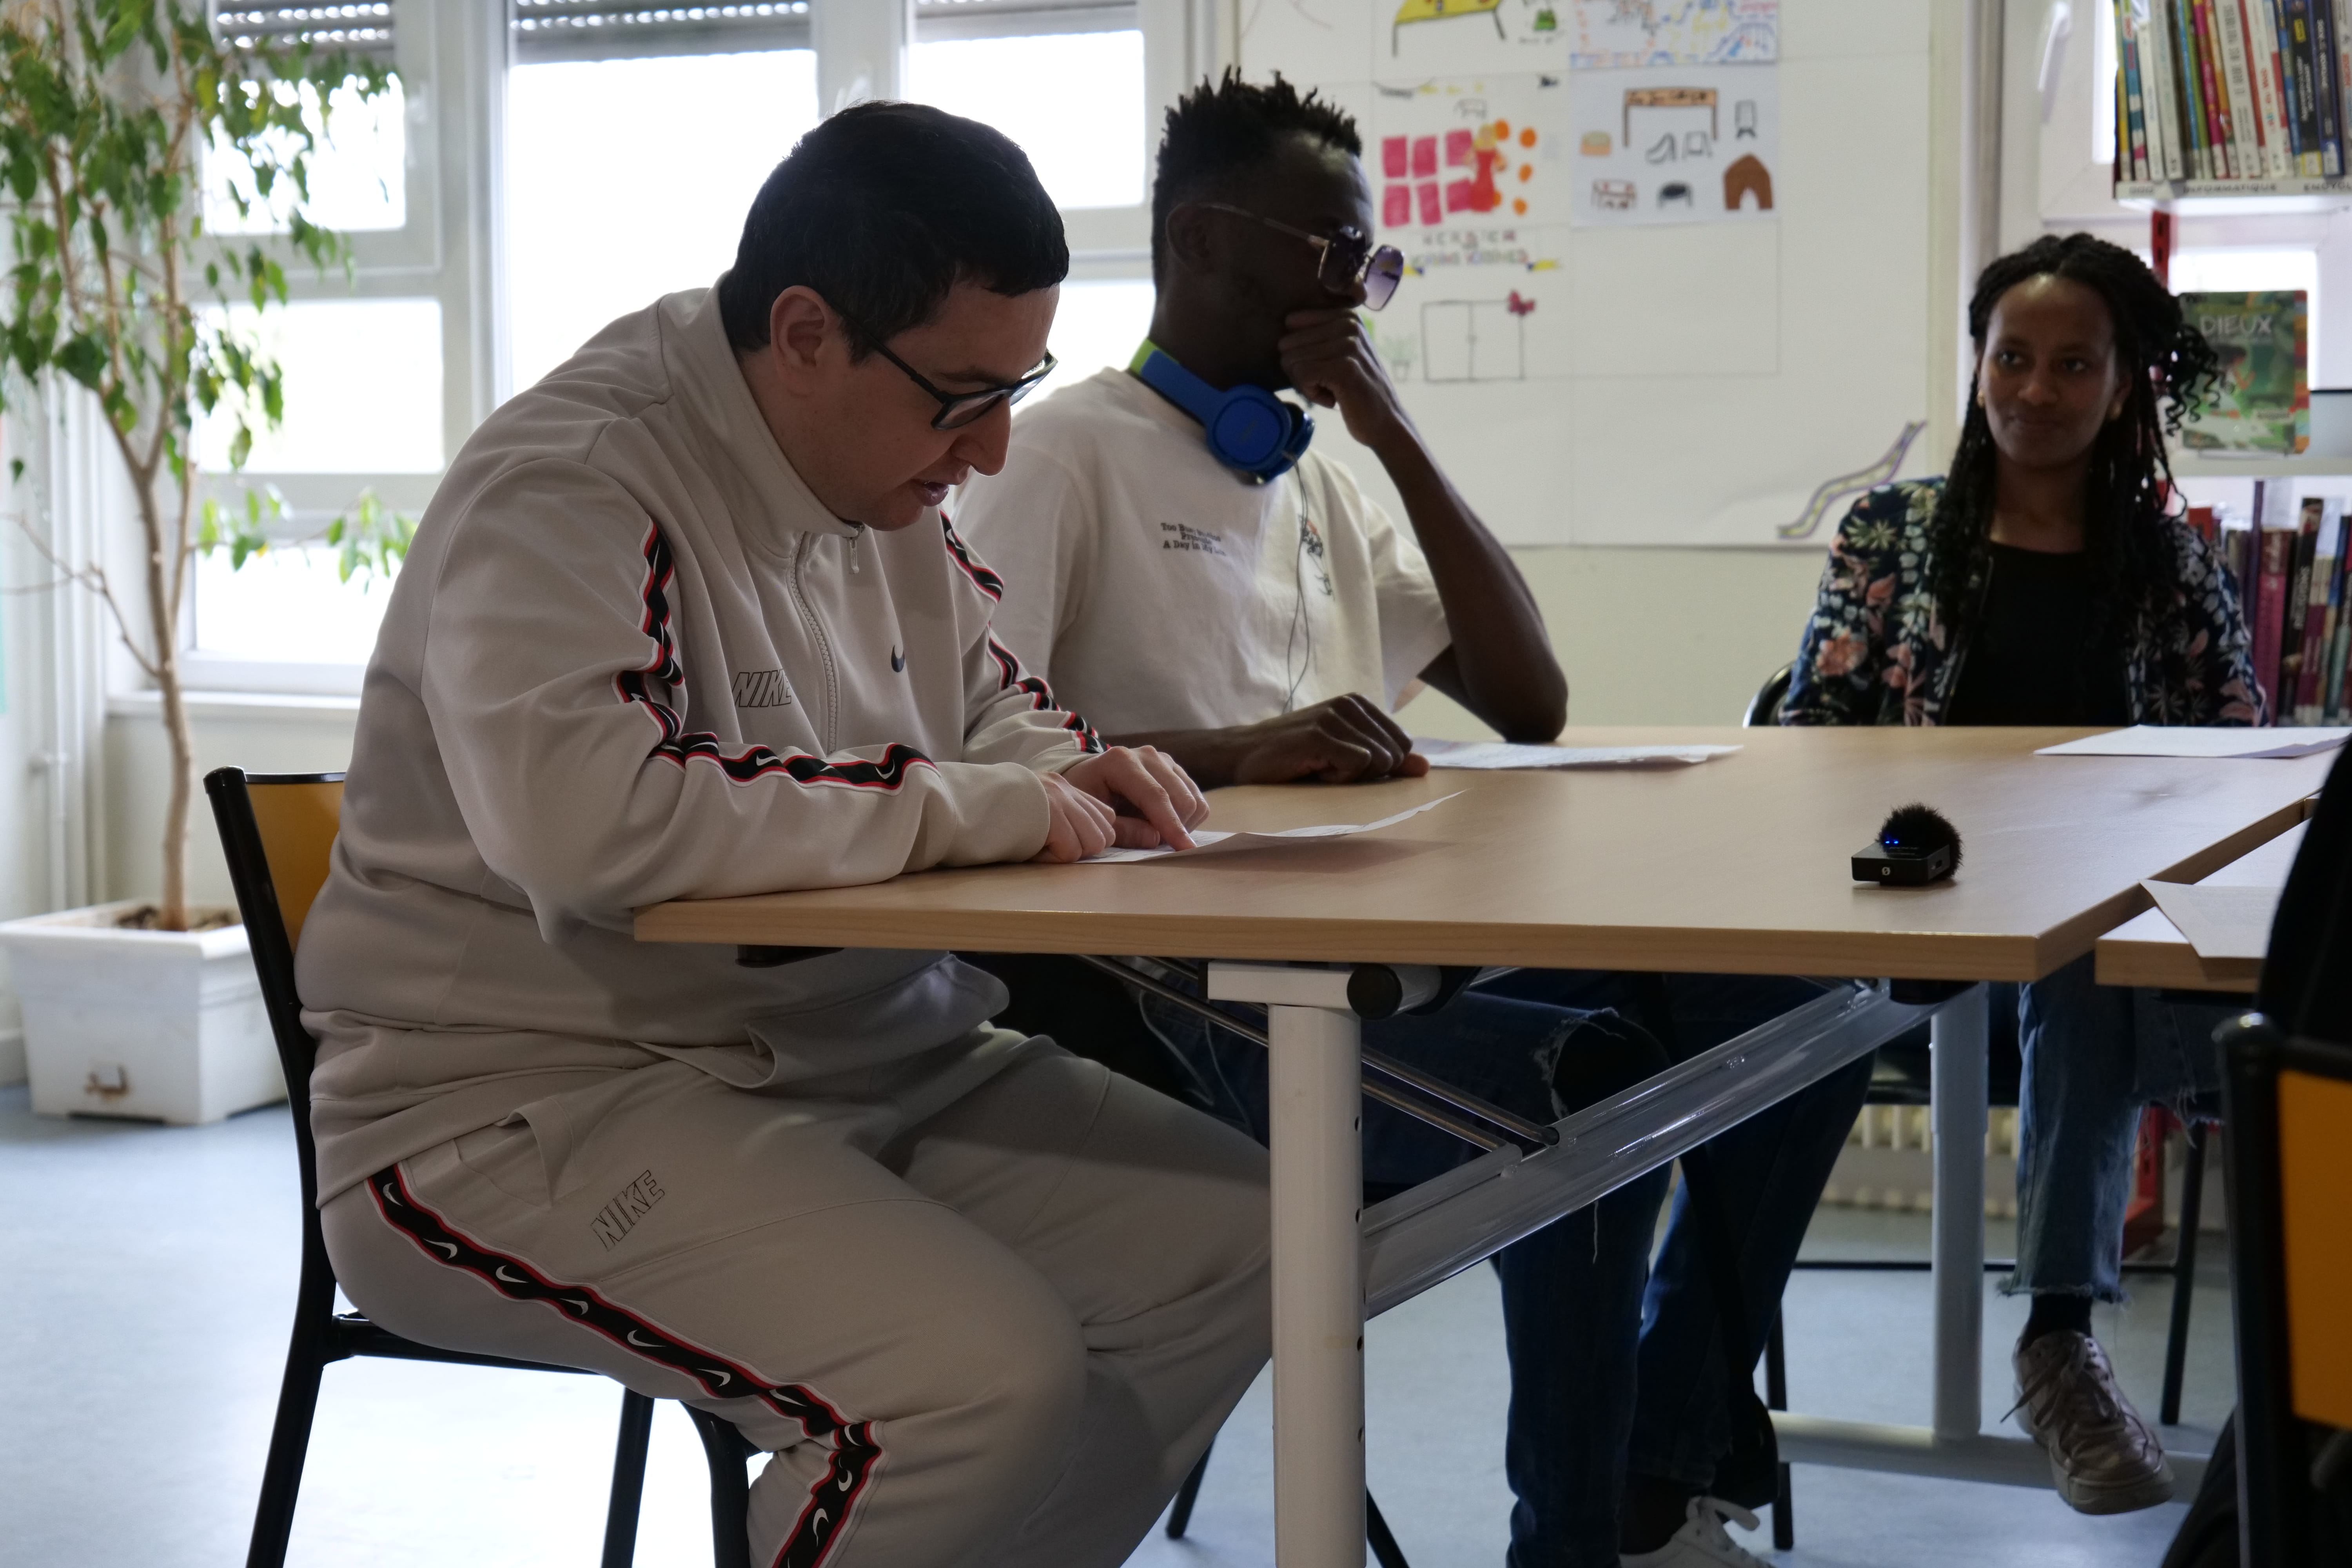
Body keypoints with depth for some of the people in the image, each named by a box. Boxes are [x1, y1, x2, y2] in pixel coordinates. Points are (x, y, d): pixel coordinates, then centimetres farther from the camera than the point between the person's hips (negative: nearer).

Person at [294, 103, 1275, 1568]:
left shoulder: (880, 481, 11)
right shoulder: (572, 489, -18)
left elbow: (987, 699, 28)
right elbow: (577, 813, -36)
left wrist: (1067, 774, 1)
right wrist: (974, 804, -26)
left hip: (860, 1061, 9)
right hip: (529, 1108, -9)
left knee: (1239, 1238, -5)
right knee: (987, 1370, -29)